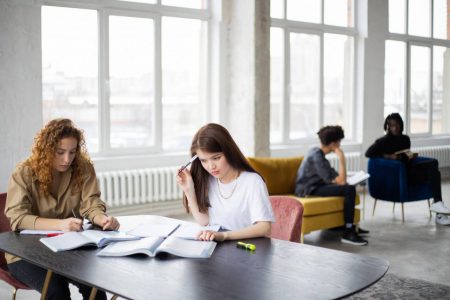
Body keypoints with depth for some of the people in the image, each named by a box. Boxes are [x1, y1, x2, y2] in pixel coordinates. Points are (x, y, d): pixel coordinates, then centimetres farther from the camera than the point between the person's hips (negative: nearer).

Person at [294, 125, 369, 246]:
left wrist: (343, 177, 3)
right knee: (349, 189, -20)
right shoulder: (317, 157, -22)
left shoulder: (316, 151, 7)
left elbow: (330, 176, 17)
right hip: (309, 190, -10)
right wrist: (342, 158, -21)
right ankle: (348, 233, -15)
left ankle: (350, 226, 31)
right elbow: (341, 181, -24)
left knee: (348, 187, 22)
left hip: (313, 186, 10)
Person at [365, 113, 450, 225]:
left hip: (408, 169, 6)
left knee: (433, 162, -25)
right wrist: (387, 156, -18)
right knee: (433, 171, -25)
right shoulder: (384, 141, -1)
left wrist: (410, 158, 1)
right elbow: (368, 153, -10)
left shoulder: (405, 139, 16)